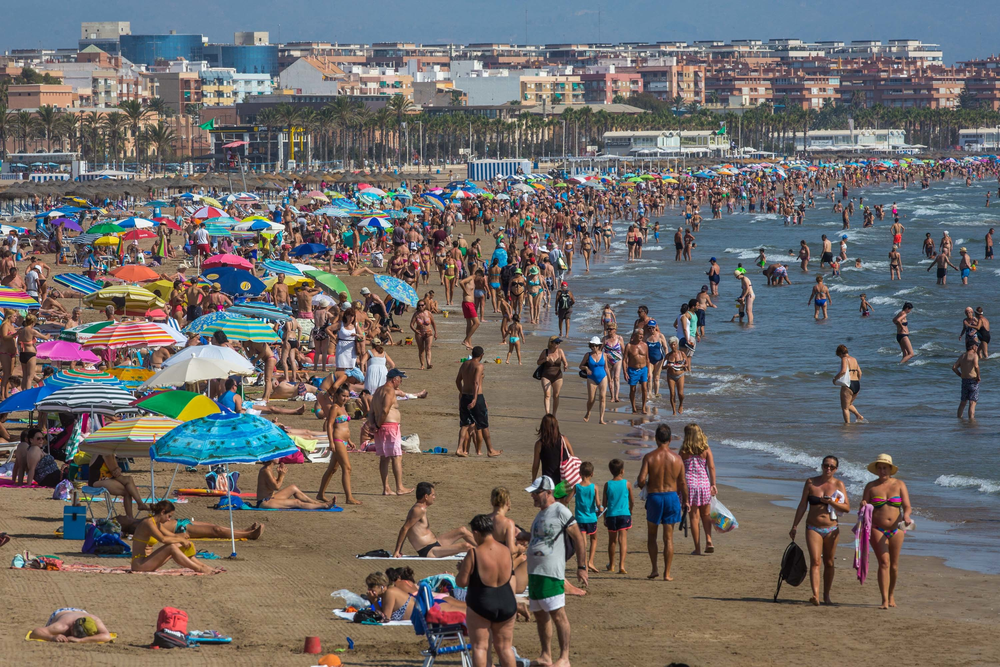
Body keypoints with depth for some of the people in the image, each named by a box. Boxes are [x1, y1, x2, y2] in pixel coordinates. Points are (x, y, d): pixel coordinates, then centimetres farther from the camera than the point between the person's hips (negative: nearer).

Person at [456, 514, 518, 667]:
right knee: (505, 646, 12)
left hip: (481, 604, -5)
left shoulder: (474, 554, -15)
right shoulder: (506, 551, 2)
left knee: (480, 646, 1)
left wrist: (461, 569, 6)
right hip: (507, 603, 5)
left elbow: (461, 582, -12)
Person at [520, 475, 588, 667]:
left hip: (551, 573, -10)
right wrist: (521, 535, 17)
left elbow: (578, 538, -8)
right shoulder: (541, 513, 18)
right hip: (534, 572, 10)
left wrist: (581, 566, -11)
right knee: (540, 615, 12)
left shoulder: (561, 512, -9)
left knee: (557, 613, -11)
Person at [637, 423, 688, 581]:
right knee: (668, 538, 6)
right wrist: (685, 501, 16)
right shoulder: (677, 459, -3)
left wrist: (644, 486, 9)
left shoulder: (649, 457, -9)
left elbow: (641, 481, -15)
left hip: (654, 497, -1)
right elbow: (682, 483, 2)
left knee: (651, 535, 17)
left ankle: (655, 569, 10)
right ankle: (667, 573, 5)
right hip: (672, 497, 1)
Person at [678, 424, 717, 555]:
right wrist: (713, 484, -3)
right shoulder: (706, 449, 0)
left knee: (694, 516, 3)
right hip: (704, 484, 1)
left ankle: (697, 548, 3)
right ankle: (709, 540, -3)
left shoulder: (684, 451, -3)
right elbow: (711, 467, -6)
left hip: (689, 484, -1)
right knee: (705, 515, 17)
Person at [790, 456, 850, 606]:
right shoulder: (811, 482, 3)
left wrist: (831, 502, -18)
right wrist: (794, 526, 6)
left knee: (829, 563, 9)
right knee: (815, 561, -15)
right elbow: (802, 506, 7)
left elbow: (847, 508, -2)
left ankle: (826, 596, 23)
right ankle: (815, 595, -27)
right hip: (813, 528, -1)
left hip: (831, 529, 1)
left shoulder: (839, 485, 2)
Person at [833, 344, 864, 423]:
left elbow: (843, 371, -25)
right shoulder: (854, 359, 15)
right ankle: (859, 416, 7)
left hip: (848, 385, -8)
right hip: (857, 385, 8)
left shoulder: (844, 359, -9)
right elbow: (859, 373, 21)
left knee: (845, 407, 3)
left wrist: (835, 378, -12)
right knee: (849, 404, 25)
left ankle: (847, 423, -1)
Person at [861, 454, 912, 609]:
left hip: (896, 529, 2)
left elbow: (907, 506, -1)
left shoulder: (899, 485, 5)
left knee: (894, 564, 8)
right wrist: (863, 506, -19)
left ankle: (891, 595, 30)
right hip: (877, 529, -2)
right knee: (884, 562, -15)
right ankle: (885, 600, -18)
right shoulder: (871, 486, 5)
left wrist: (906, 516, -23)